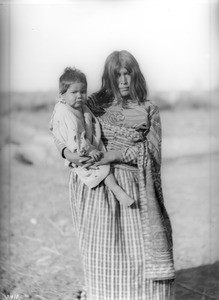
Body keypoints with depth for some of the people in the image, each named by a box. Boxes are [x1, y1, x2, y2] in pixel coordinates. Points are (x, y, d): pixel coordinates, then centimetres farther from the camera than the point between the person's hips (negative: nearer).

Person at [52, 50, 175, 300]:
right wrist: (67, 152, -8)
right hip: (97, 185, 0)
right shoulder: (95, 103, 10)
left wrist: (114, 154, -16)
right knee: (102, 251, 1)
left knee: (139, 250, -3)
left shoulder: (149, 110, 9)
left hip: (132, 189, 0)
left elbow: (150, 149, -4)